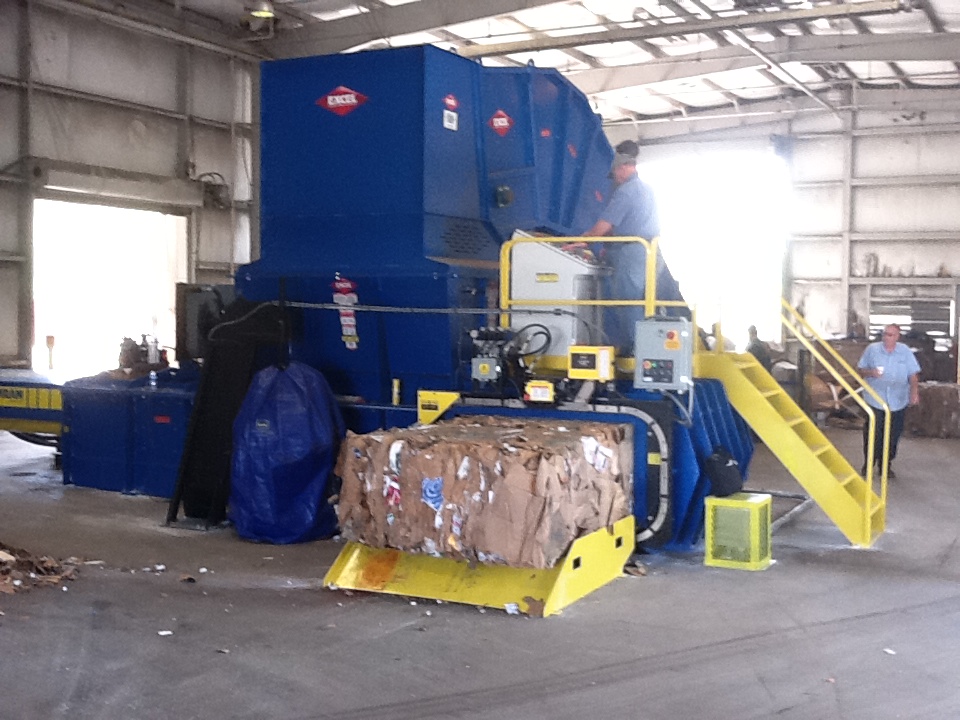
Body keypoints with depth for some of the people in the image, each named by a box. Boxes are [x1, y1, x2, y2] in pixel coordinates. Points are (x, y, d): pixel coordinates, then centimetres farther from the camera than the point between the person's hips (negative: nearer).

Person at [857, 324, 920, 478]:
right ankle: (868, 464, 17)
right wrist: (870, 373, -16)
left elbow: (913, 374, 2)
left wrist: (914, 391, -12)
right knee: (872, 434, -1)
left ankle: (885, 465, 21)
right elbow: (860, 369, 5)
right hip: (874, 400, -1)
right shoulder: (872, 349, -1)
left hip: (898, 402, 1)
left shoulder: (905, 352, 2)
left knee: (892, 436, 6)